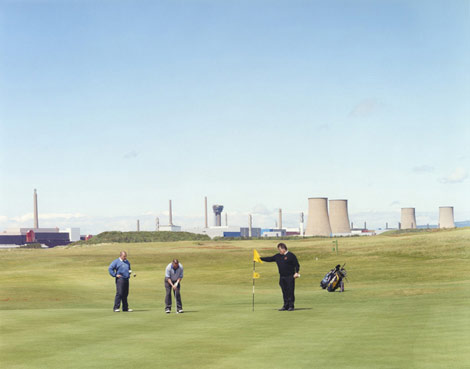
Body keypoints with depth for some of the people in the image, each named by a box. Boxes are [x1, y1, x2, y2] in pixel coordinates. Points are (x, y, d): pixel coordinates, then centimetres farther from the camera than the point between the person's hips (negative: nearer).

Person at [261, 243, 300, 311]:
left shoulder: (291, 255, -3)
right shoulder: (277, 256, 13)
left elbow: (297, 265, -4)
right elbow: (270, 259, 16)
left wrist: (296, 272, -15)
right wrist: (260, 258, 9)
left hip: (290, 277, -6)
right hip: (282, 277, 6)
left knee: (290, 292, -5)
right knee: (284, 292, 7)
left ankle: (291, 306, 0)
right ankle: (285, 306, 13)